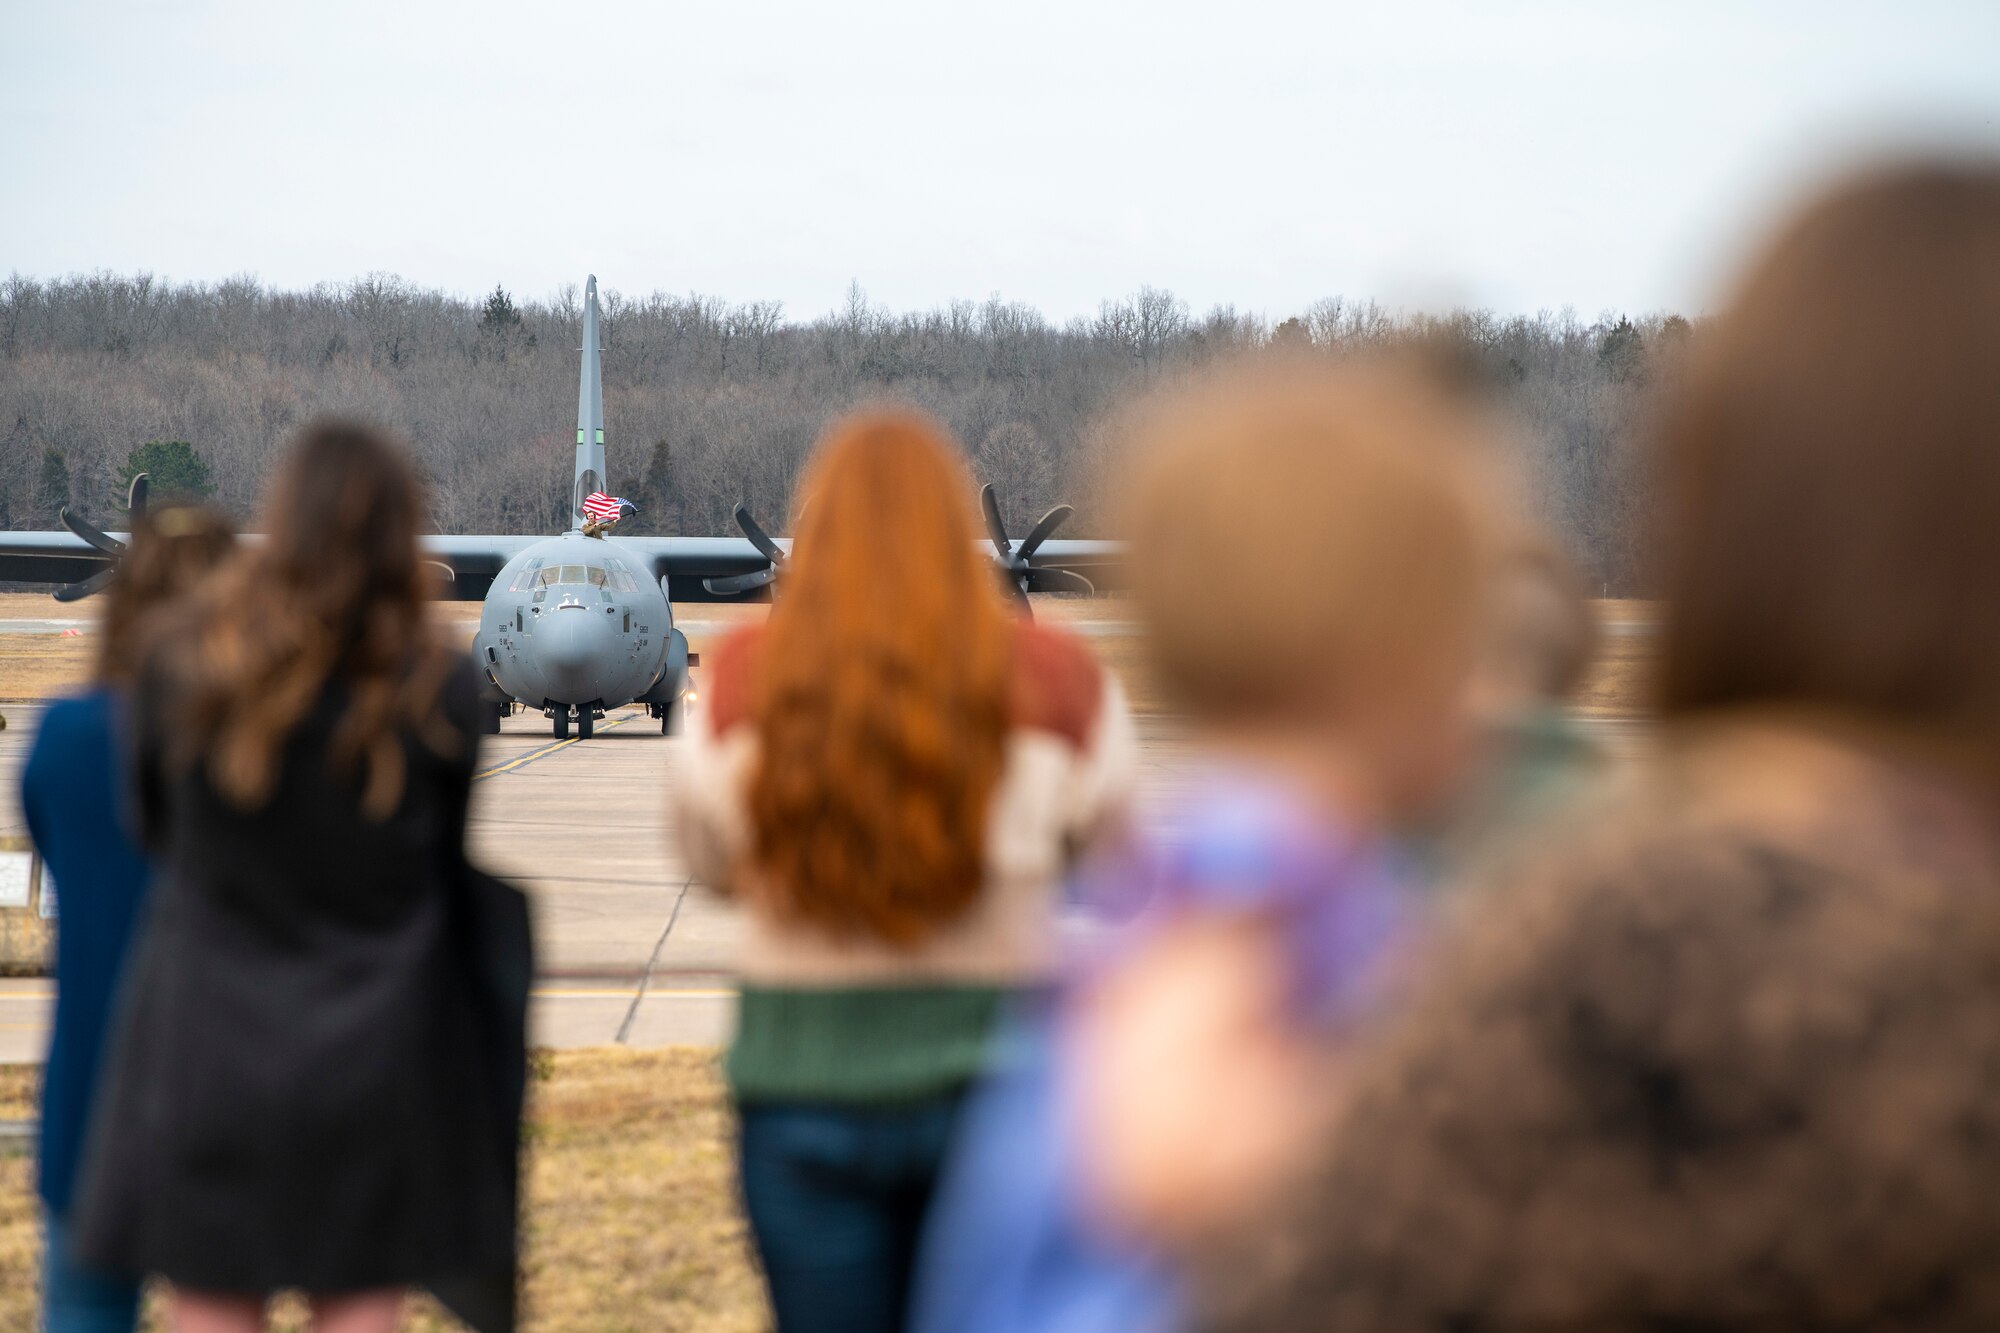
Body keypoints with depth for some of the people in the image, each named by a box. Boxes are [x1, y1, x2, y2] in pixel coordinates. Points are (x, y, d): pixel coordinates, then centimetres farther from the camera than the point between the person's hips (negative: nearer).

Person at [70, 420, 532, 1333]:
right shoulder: (435, 687, -7)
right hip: (377, 1050, -1)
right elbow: (490, 890, -1)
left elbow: (151, 824, 10)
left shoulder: (181, 660, -4)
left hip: (208, 1044, 1)